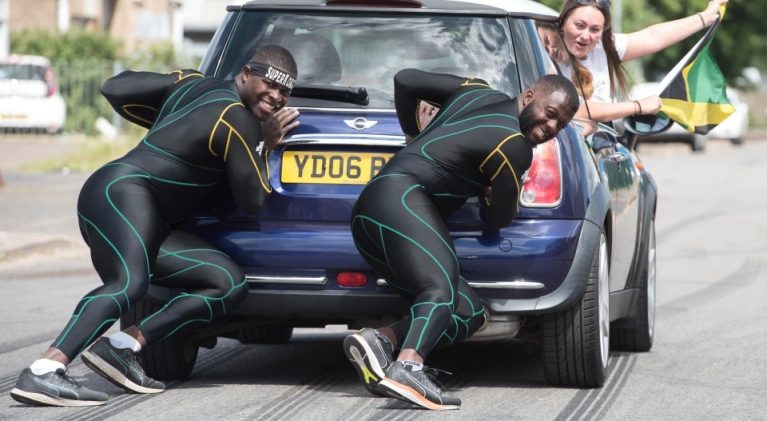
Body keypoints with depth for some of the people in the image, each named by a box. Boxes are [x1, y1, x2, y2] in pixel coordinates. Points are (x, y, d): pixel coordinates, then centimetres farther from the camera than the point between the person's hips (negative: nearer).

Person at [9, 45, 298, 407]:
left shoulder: (193, 83, 17)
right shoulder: (237, 120, -8)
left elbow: (115, 88, 19)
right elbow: (252, 200, -5)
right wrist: (269, 145, 7)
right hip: (122, 192, -10)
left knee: (230, 283, 2)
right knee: (129, 283, -37)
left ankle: (121, 347, -9)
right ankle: (42, 374, -51)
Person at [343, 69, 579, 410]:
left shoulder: (478, 92, 20)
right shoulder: (514, 146, -6)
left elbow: (405, 80, 25)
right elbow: (501, 218, -1)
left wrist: (415, 136, 37)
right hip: (401, 198, -10)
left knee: (470, 313, 3)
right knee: (442, 290, -34)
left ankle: (378, 340, -13)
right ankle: (408, 368, -57)